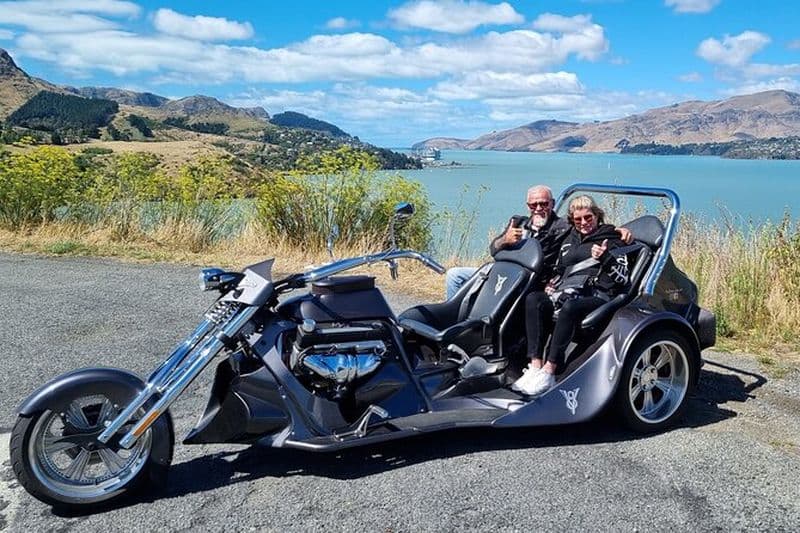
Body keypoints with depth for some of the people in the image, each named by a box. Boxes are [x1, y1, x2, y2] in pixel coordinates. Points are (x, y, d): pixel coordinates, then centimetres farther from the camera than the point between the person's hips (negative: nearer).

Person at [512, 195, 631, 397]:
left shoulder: (611, 240, 13)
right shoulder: (570, 240, 28)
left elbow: (622, 278, 2)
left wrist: (605, 257, -14)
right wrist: (552, 285, 14)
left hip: (597, 297, -5)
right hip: (565, 292, 5)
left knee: (569, 307, -40)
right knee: (533, 299, -28)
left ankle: (549, 370, -40)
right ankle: (535, 366, -36)